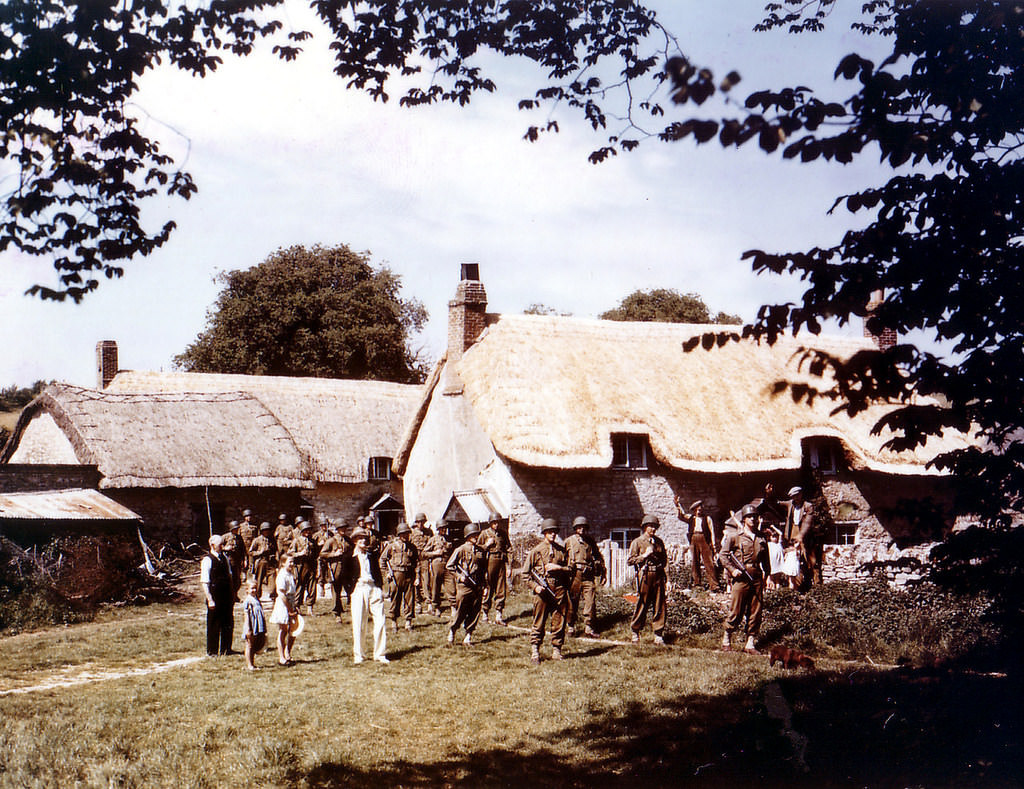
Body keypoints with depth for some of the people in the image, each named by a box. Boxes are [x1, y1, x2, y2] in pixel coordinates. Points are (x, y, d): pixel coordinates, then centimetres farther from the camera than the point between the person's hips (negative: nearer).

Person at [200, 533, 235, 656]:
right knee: (214, 624, 4)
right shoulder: (207, 560, -12)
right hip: (214, 596, -6)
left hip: (226, 595, 6)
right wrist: (210, 599, -19)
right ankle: (212, 651, 17)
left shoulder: (224, 558, 9)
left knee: (228, 623, 11)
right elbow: (204, 582, -15)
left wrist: (232, 594, 15)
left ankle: (225, 649, 25)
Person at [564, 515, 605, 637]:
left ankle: (588, 627, 1)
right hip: (575, 575, -2)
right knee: (573, 601, 2)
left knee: (591, 601, -5)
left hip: (589, 575, 2)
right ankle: (571, 626, 15)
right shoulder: (569, 541, 7)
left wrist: (602, 571, 18)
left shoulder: (590, 541, 14)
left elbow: (598, 556, 22)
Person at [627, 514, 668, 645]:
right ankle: (635, 632, 12)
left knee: (660, 606, 1)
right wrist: (644, 555, -11)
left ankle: (658, 635, 7)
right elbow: (629, 561, -4)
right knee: (641, 605, -2)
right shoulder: (637, 542, 2)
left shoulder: (659, 542, 16)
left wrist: (661, 565, 11)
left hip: (658, 576, 4)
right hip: (644, 575, -4)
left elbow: (664, 559, 28)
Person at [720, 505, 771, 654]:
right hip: (741, 579, -4)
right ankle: (727, 639, 14)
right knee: (736, 612, -3)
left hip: (757, 579, 4)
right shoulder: (734, 537, 3)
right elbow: (724, 554, 2)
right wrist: (732, 570, -8)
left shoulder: (761, 540, 13)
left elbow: (765, 562, 19)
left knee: (755, 613, 4)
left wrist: (766, 576, 10)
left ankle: (750, 643, 10)